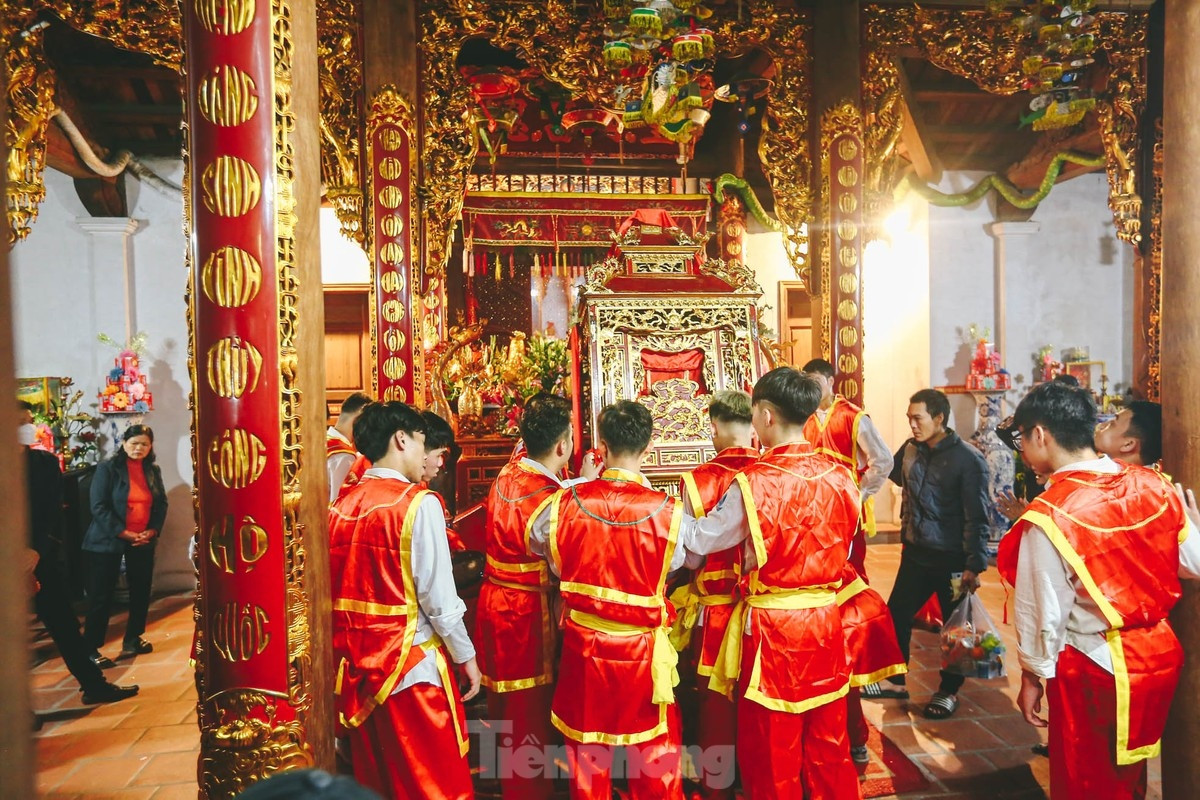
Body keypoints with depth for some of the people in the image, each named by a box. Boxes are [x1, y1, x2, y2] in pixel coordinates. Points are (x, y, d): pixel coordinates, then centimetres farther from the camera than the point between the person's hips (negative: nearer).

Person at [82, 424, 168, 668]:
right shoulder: (107, 468, -8)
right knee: (101, 596, -1)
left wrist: (153, 530, -6)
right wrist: (123, 533, -18)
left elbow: (162, 503, 9)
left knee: (141, 592, 9)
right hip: (108, 541, -5)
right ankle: (90, 649, 9)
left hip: (143, 542, 5)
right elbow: (98, 506, -13)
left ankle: (132, 640, 25)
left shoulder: (153, 470, 8)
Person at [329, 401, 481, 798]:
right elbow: (438, 597, -16)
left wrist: (349, 645, 17)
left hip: (355, 662, 7)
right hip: (410, 661, -7)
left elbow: (333, 588, 7)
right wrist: (466, 656, -4)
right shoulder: (418, 503, -16)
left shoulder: (342, 506, 3)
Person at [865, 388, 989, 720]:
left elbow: (977, 517, -14)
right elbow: (894, 473, 24)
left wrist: (974, 565, -16)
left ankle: (949, 691, 29)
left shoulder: (968, 459, -14)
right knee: (896, 615, 11)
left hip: (952, 559, -5)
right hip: (915, 553, 5)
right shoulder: (910, 450, 1)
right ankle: (896, 680, 28)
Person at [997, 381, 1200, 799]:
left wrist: (1033, 675, -2)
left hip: (1094, 668, -6)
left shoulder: (1048, 515, -25)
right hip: (1160, 654, 6)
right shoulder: (1154, 485, -7)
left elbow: (1044, 612, -17)